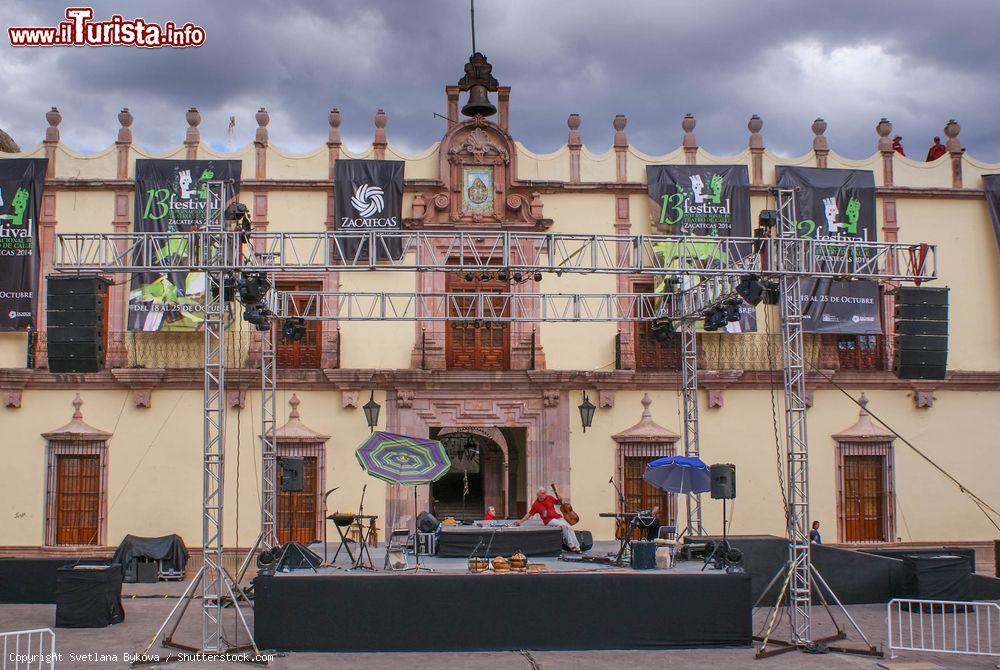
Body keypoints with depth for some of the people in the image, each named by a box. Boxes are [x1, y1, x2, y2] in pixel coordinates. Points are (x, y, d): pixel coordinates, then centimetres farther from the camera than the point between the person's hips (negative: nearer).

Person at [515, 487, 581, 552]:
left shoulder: (549, 498, 4)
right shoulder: (536, 504, -3)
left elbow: (558, 503, 19)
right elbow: (529, 514, 5)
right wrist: (521, 521, -1)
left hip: (558, 517, 5)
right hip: (548, 520, -5)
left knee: (569, 527, -9)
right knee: (563, 525, -27)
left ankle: (577, 546, -2)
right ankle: (571, 546, -23)